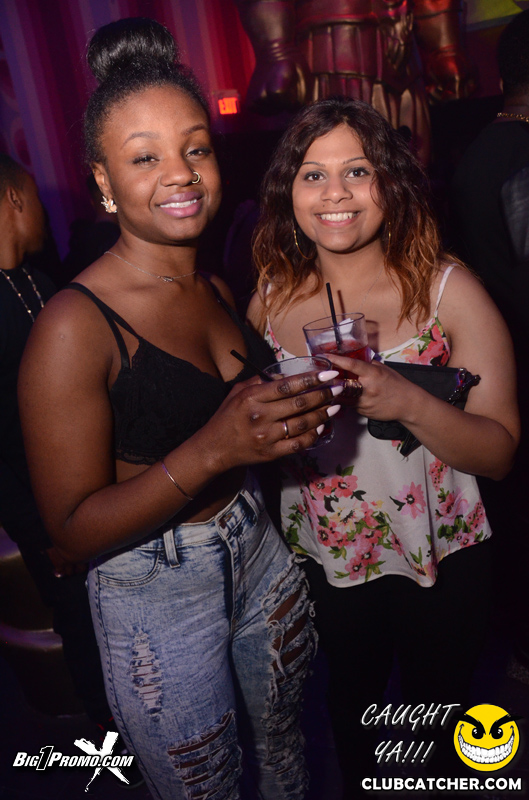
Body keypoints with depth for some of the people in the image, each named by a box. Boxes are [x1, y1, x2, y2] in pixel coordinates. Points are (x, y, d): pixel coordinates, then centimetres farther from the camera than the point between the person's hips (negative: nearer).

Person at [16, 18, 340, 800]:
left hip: (261, 552, 6)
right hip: (156, 595, -6)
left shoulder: (217, 288, 1)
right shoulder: (74, 326, -21)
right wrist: (211, 450, -31)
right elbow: (73, 528, -20)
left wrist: (294, 407, -5)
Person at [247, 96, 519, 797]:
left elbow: (499, 452, -15)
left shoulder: (450, 290, -15)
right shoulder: (272, 298, -6)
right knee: (348, 702, 26)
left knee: (434, 708, 21)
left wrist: (409, 403, -32)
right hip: (325, 558, 3)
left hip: (439, 561, -2)